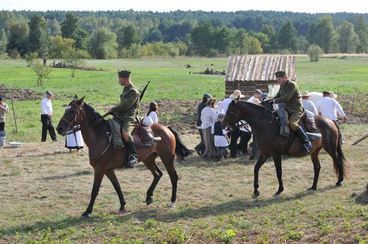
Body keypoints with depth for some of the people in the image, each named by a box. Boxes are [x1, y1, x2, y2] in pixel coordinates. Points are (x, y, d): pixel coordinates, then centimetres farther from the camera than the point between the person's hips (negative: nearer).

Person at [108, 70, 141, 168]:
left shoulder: (134, 92, -12)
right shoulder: (125, 89, 18)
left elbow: (125, 106, -19)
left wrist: (113, 109, -10)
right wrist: (114, 110, 11)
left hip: (129, 118, -10)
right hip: (120, 116, 10)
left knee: (125, 132, -34)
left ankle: (134, 156, -28)